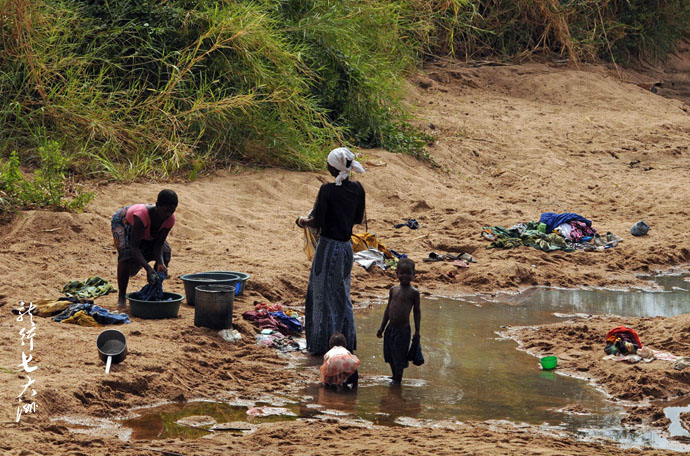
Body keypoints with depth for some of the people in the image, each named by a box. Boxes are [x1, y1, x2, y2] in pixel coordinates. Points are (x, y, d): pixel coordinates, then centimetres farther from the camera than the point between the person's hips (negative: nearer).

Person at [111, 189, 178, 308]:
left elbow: (158, 245, -22)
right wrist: (148, 268, -55)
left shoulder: (170, 219, -28)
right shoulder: (142, 215, -45)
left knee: (165, 253, -12)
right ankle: (121, 297, -18)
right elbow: (134, 247, -45)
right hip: (122, 222, -6)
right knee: (127, 253, -32)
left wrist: (161, 263, -41)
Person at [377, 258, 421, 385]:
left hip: (403, 330, -5)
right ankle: (394, 378, 33)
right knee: (390, 356, 16)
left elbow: (417, 311, -2)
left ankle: (398, 380, 19)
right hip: (391, 328, 5)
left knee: (399, 358, 3)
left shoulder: (414, 292, -9)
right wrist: (382, 327, 16)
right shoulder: (393, 290, 5)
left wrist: (417, 330, -2)